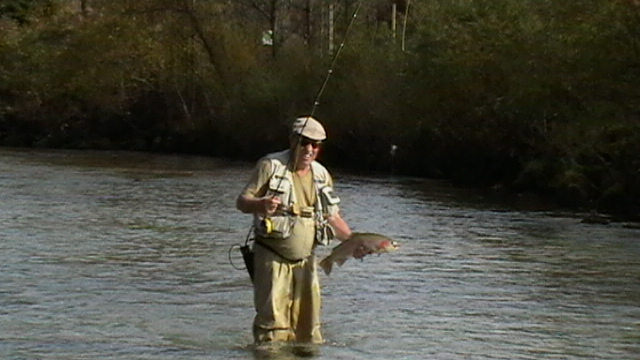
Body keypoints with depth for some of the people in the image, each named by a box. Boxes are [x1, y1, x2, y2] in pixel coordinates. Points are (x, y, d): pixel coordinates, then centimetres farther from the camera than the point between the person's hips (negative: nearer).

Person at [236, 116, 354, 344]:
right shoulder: (270, 166, -6)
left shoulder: (322, 175, 11)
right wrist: (261, 204, -31)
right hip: (272, 257, -5)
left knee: (308, 325, 7)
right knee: (273, 323, -12)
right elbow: (242, 201, -9)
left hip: (305, 260, 5)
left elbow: (332, 217, 18)